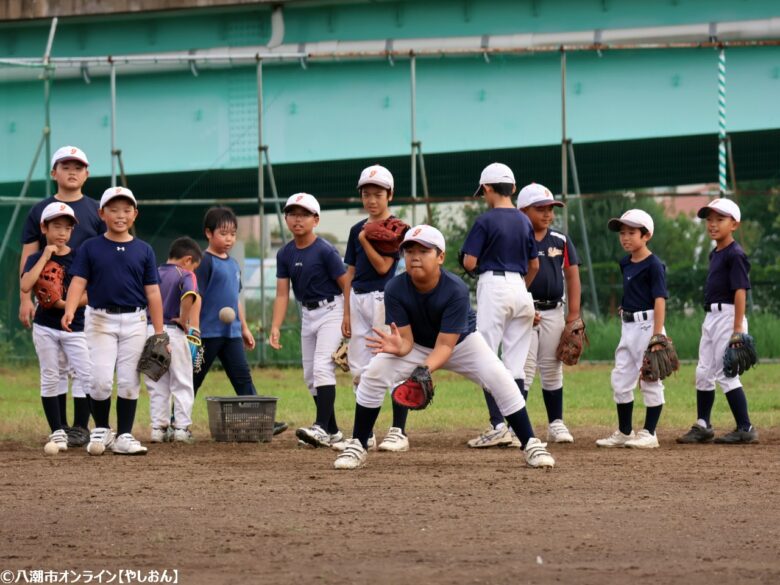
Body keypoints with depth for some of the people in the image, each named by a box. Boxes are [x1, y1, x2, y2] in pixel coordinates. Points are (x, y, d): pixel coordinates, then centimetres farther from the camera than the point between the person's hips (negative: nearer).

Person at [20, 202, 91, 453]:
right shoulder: (36, 258, 0)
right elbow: (25, 286, -19)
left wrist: (66, 304, -19)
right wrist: (46, 256, -16)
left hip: (74, 327, 0)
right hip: (45, 327, 0)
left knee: (85, 375, -10)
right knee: (50, 378, 3)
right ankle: (57, 431, 7)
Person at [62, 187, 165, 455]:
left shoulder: (144, 251, 6)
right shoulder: (90, 248, 3)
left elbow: (153, 293, 6)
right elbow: (78, 282, -5)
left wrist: (159, 332, 2)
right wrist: (69, 311, -24)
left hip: (134, 322, 1)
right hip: (101, 320, -1)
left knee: (129, 382, 2)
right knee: (101, 380, -9)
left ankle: (124, 436, 10)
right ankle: (101, 430, 12)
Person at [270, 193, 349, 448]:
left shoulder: (325, 251, -16)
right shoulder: (285, 254, 1)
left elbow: (346, 285, -13)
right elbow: (282, 294, 2)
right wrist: (275, 327, -7)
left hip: (331, 310, -7)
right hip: (307, 314, 7)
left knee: (322, 366, -20)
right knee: (310, 375, 8)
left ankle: (321, 427, -27)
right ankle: (333, 432, 16)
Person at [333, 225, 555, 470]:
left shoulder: (456, 290, -34)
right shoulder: (395, 289, -27)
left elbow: (445, 345, -35)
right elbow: (406, 340, -24)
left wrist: (425, 369, -55)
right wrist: (398, 347, -50)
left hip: (461, 342, -2)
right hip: (417, 345, 2)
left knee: (500, 379, -22)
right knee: (373, 374, -18)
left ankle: (531, 445, -10)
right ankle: (357, 447, -6)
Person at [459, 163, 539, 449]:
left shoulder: (486, 221, -9)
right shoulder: (524, 221, 10)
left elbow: (469, 262, -12)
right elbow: (534, 265, 15)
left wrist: (475, 269, 11)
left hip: (493, 286, -6)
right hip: (519, 287, 6)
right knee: (515, 364, 7)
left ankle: (498, 426, -14)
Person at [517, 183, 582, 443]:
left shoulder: (561, 241, 7)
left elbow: (572, 275, 8)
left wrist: (573, 313, 2)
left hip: (553, 312, 4)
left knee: (553, 370, 9)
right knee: (524, 369, -8)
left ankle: (556, 424, 16)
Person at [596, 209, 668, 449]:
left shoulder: (653, 265, -11)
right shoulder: (626, 264, 12)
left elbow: (660, 300, -16)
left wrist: (657, 335, -22)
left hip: (647, 324, -9)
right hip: (628, 327, 9)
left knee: (650, 380, -1)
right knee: (620, 380, 10)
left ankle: (649, 433, 4)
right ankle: (624, 432, 19)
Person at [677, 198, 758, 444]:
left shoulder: (735, 254, -12)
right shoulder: (715, 253, 15)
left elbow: (740, 291, -18)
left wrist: (738, 328, -23)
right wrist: (712, 321, 18)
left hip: (727, 315, -10)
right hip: (711, 318, 10)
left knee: (725, 372, -10)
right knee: (703, 373, 12)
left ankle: (745, 429, -4)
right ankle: (702, 426, 22)